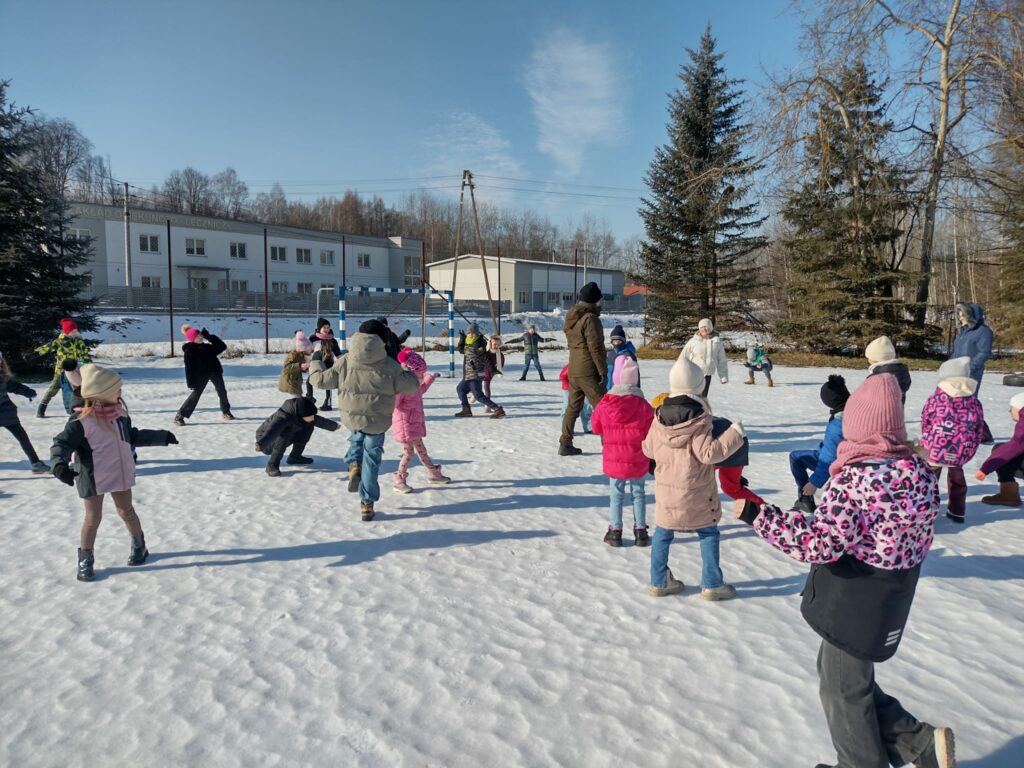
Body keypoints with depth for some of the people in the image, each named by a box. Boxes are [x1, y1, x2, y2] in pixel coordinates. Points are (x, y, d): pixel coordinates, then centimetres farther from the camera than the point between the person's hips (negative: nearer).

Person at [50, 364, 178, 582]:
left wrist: (161, 437, 18)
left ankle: (139, 546, 34)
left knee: (126, 511, 17)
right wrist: (59, 465, -41)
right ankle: (85, 560, 19)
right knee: (93, 518, 4)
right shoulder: (81, 422, -21)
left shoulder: (120, 413, -1)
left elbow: (133, 436, 14)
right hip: (93, 478, -5)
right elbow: (62, 444, -22)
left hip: (120, 473, 5)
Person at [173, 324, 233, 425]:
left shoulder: (206, 346, 15)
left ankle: (226, 412, 28)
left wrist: (210, 336, 7)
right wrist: (191, 382, -14)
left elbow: (222, 346, 15)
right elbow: (189, 367, -9)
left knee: (222, 392, 10)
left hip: (215, 371, 6)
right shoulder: (189, 350, -4)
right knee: (196, 393, -10)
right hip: (201, 374, -6)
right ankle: (179, 416, -4)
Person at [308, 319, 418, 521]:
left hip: (351, 417, 2)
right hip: (378, 421, -2)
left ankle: (354, 465, 10)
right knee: (371, 459, 12)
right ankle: (367, 503, 16)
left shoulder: (344, 362, -6)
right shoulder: (390, 366, -10)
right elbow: (411, 386, -3)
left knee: (357, 438, 36)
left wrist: (315, 365, 22)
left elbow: (321, 380, 1)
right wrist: (409, 374, 19)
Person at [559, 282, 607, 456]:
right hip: (589, 371, -8)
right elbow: (596, 348, -17)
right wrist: (603, 372, -12)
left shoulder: (570, 318, 10)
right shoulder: (590, 319, -15)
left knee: (573, 406, 13)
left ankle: (565, 444, 16)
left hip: (573, 370, 8)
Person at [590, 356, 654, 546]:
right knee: (638, 492, 13)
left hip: (613, 458, 0)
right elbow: (651, 431, -6)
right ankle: (640, 532, 18)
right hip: (637, 459, 0)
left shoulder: (605, 404, -10)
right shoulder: (643, 405, -13)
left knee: (616, 494, 12)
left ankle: (615, 531, 16)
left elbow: (596, 427, 3)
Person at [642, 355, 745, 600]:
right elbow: (708, 453, -21)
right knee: (709, 534, 12)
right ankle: (712, 584, 19)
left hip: (665, 492, 4)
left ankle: (659, 581, 21)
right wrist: (734, 433, -13)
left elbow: (648, 449, 6)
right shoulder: (699, 422, -17)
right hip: (695, 496, -4)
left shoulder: (659, 419, -2)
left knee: (662, 534, 14)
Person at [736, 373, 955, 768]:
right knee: (846, 673, 27)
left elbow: (819, 544, -31)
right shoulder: (920, 472, -3)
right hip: (889, 607, 8)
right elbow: (919, 541, 7)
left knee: (844, 689, 16)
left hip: (852, 609, -7)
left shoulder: (855, 480, -27)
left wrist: (758, 516, -26)